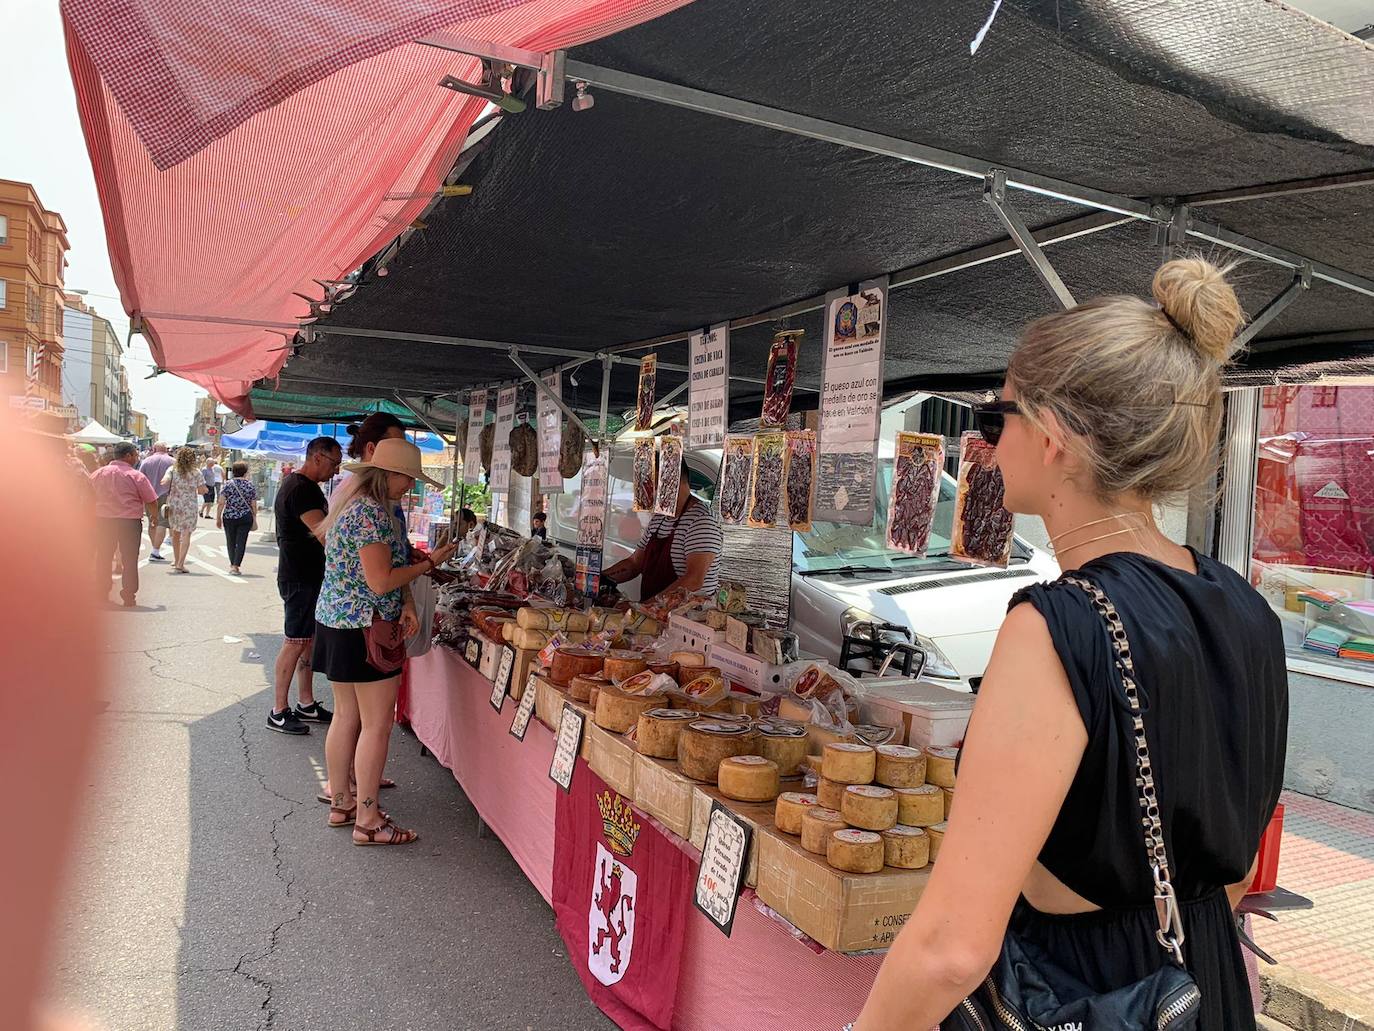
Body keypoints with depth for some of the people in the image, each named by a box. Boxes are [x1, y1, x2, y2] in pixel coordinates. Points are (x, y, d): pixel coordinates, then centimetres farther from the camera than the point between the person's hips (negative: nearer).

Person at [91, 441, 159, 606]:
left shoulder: (98, 473, 3)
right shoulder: (136, 476, -9)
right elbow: (151, 500, -6)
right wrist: (153, 515, 14)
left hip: (104, 520, 4)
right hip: (130, 521, -3)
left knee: (103, 557, 15)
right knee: (129, 559, 4)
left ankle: (101, 594, 20)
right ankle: (128, 596, 3)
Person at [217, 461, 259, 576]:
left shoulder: (228, 484, -2)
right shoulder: (251, 486, 0)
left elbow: (221, 503, -4)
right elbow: (254, 505, 3)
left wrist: (218, 518, 3)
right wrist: (254, 519, 14)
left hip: (229, 517, 0)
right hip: (245, 519, 0)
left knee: (230, 542, 14)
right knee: (241, 542, 2)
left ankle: (232, 564, 23)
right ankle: (236, 566, -4)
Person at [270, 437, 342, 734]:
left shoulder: (301, 485, 15)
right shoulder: (301, 489, -18)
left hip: (308, 576, 10)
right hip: (301, 578, -10)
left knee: (309, 641, 14)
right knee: (295, 642, -3)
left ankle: (306, 704, 22)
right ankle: (279, 712, 6)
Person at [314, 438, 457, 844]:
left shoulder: (355, 503, 13)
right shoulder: (372, 512, -20)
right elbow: (381, 582, -22)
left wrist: (404, 603, 3)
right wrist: (430, 563, -11)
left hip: (336, 624, 10)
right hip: (364, 630, -10)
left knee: (347, 716, 17)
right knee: (377, 724, -2)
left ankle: (340, 803, 28)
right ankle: (367, 820, 6)